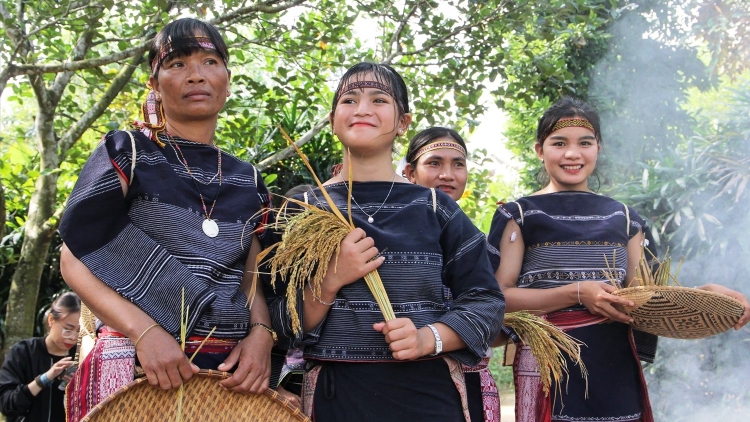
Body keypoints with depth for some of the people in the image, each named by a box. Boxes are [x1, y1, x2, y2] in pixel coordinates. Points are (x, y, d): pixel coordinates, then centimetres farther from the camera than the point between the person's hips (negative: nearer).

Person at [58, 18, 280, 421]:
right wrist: (144, 330, -19)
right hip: (133, 361, -4)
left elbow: (251, 278, 11)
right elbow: (75, 258, -5)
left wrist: (261, 333, -10)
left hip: (230, 369, 4)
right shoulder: (126, 153, -1)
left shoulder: (247, 179, 10)